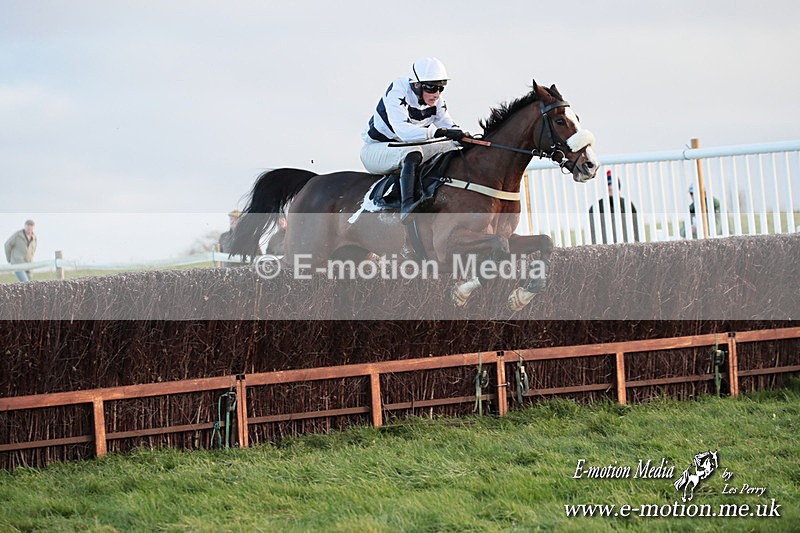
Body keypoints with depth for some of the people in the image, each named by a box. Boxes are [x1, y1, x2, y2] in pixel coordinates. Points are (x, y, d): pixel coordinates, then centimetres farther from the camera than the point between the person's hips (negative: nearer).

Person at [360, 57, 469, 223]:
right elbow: (402, 130, -41)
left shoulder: (436, 101, -4)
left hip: (406, 149, 8)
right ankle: (406, 206, -55)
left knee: (453, 148, -7)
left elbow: (450, 126, -2)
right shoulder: (397, 94, -27)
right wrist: (438, 132, -52)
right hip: (375, 150, -8)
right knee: (412, 152, -39)